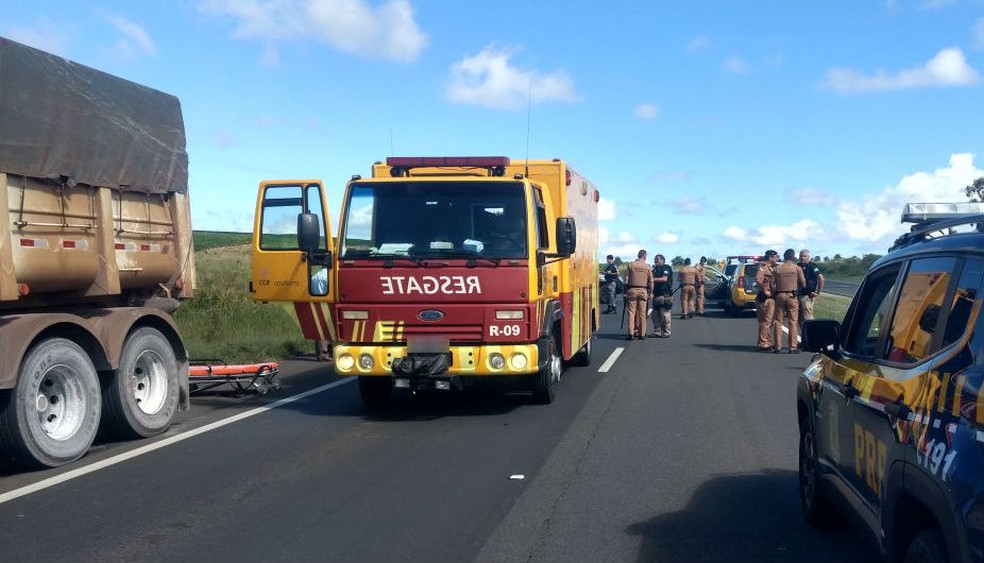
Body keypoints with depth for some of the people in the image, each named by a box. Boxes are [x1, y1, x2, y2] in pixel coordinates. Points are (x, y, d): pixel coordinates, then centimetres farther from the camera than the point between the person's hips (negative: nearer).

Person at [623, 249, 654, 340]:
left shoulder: (631, 264, 0)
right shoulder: (647, 267, 4)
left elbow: (626, 279, -1)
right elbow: (651, 282, 6)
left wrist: (625, 291, 5)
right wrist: (650, 293, 14)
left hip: (632, 290, -1)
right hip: (643, 290, 1)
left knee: (631, 312, 0)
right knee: (642, 313, 6)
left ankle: (631, 333, -8)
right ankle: (642, 334, 8)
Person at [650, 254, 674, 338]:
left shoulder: (666, 268, -4)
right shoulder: (655, 269, 20)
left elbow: (664, 279, -18)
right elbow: (652, 279, 26)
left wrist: (653, 279, -18)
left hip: (664, 295, -9)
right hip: (656, 294, 9)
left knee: (665, 315, -6)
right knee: (655, 315, 8)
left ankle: (666, 333, -2)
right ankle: (657, 332, 14)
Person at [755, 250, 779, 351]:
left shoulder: (771, 268, 19)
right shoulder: (763, 267, -12)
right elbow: (758, 279, -29)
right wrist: (765, 291, -24)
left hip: (771, 298, 10)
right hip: (766, 298, -10)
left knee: (769, 321, 15)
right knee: (766, 322, -8)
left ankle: (767, 343, 23)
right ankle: (762, 344, -6)